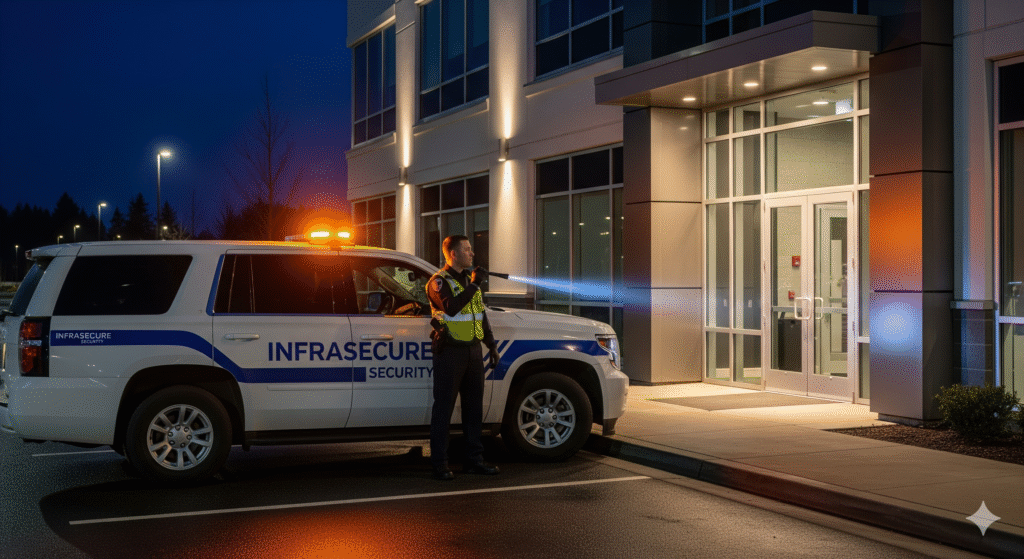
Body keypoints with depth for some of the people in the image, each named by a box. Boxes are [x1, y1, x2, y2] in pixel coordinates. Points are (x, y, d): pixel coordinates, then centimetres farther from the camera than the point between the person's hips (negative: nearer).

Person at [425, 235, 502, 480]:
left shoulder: (470, 278, 17)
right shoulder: (439, 282, -8)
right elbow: (451, 307, -27)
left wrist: (491, 344, 21)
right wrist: (474, 285, -24)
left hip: (473, 350, 8)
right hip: (450, 352, -8)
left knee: (474, 405, 10)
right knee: (444, 407, -4)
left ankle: (474, 459, 18)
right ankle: (439, 463, 1)